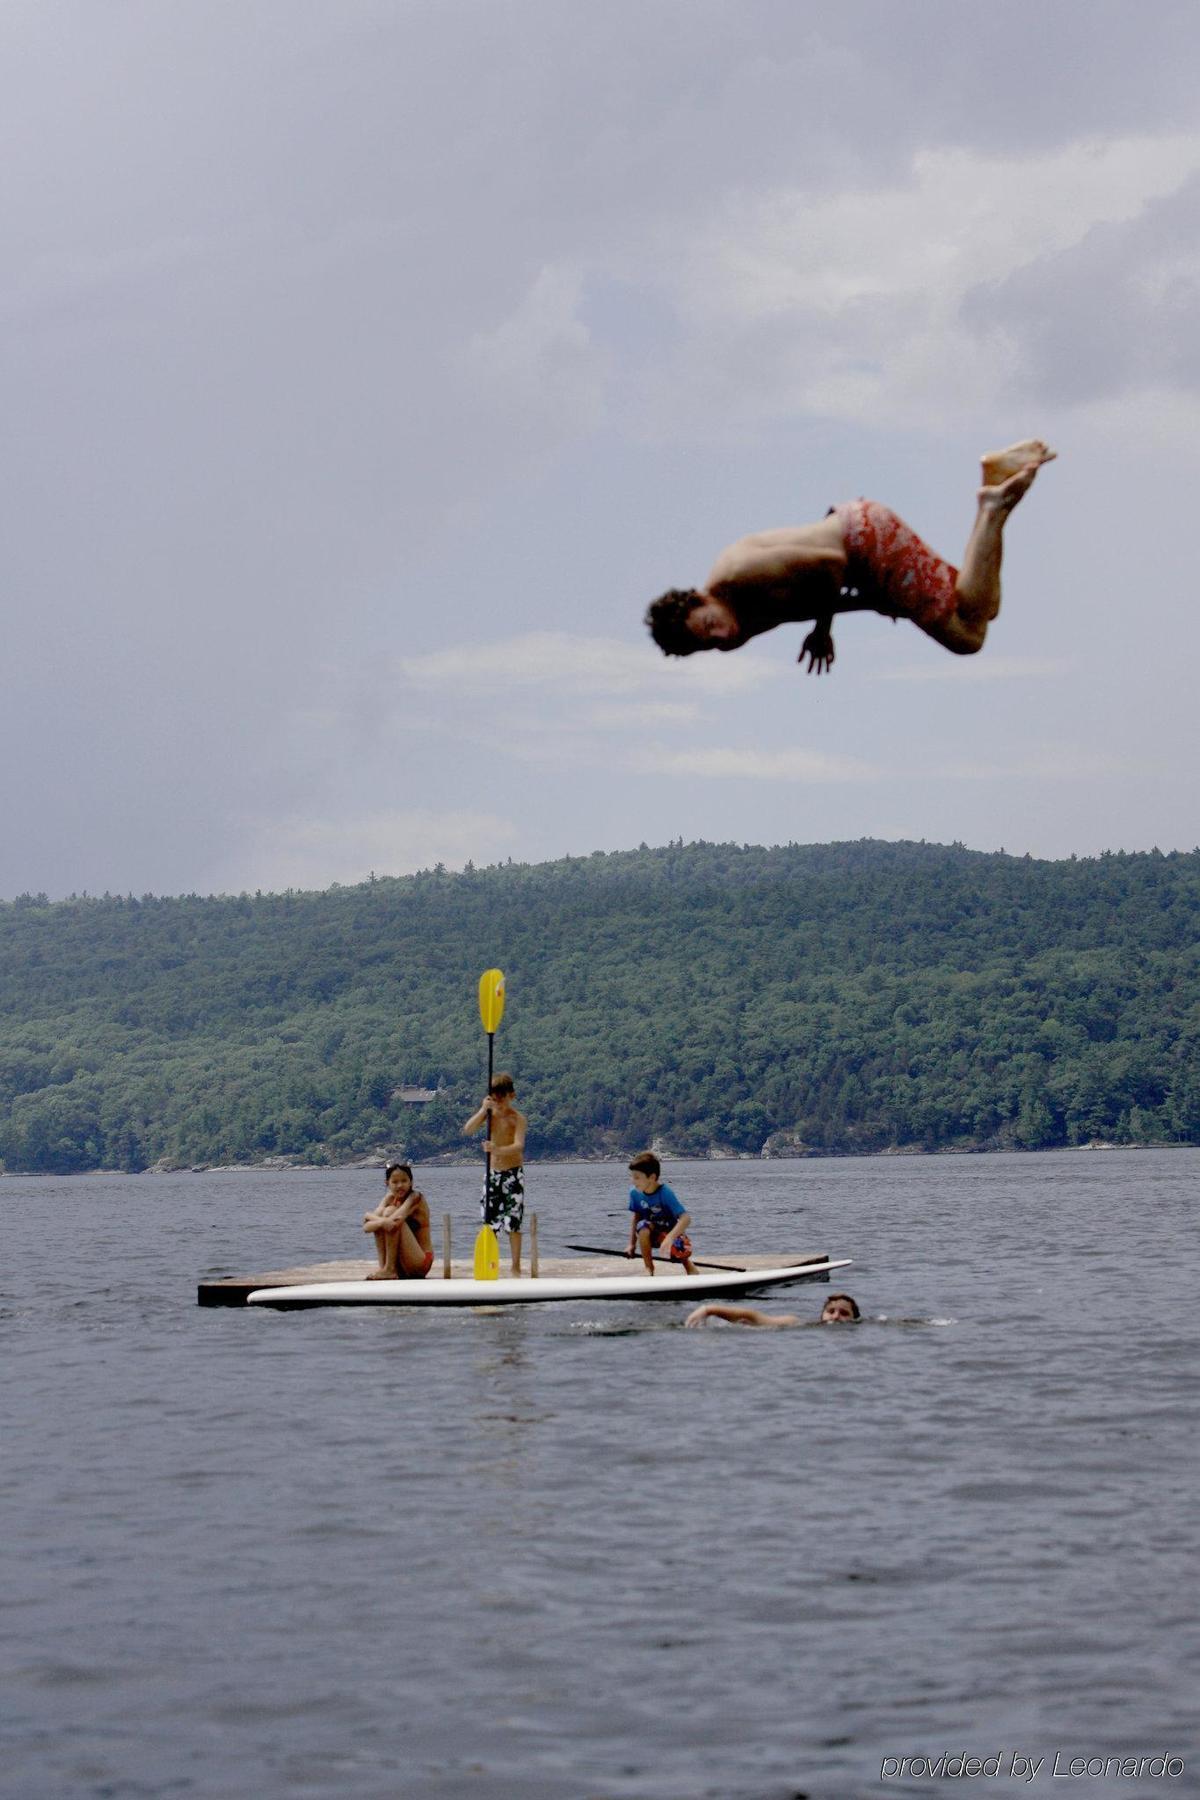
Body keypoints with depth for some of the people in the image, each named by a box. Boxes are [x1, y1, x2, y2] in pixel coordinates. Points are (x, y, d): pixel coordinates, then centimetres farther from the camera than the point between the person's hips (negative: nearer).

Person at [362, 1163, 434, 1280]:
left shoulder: (416, 1197, -12)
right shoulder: (390, 1198, 6)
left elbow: (394, 1222, -27)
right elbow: (366, 1227, -9)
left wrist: (369, 1216, -13)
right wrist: (382, 1221, -29)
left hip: (420, 1262, -6)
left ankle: (389, 1270, -19)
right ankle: (383, 1266, -11)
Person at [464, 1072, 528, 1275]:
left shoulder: (518, 1118, -12)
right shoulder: (490, 1113, 3)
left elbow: (519, 1145, -27)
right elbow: (468, 1130, -11)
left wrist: (498, 1150, -45)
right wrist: (483, 1110, -23)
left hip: (513, 1174, -5)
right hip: (493, 1173, 5)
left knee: (513, 1222, -6)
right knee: (489, 1220, 6)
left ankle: (516, 1266, 2)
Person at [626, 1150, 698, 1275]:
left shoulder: (665, 1194, -28)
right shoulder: (634, 1193, -14)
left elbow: (686, 1218, -35)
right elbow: (636, 1217, 0)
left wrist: (670, 1238, -47)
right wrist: (632, 1244, -4)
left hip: (672, 1232, -4)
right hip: (653, 1234, 4)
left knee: (679, 1251, -33)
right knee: (643, 1227, -31)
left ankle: (687, 1262, 8)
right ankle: (649, 1267, -10)